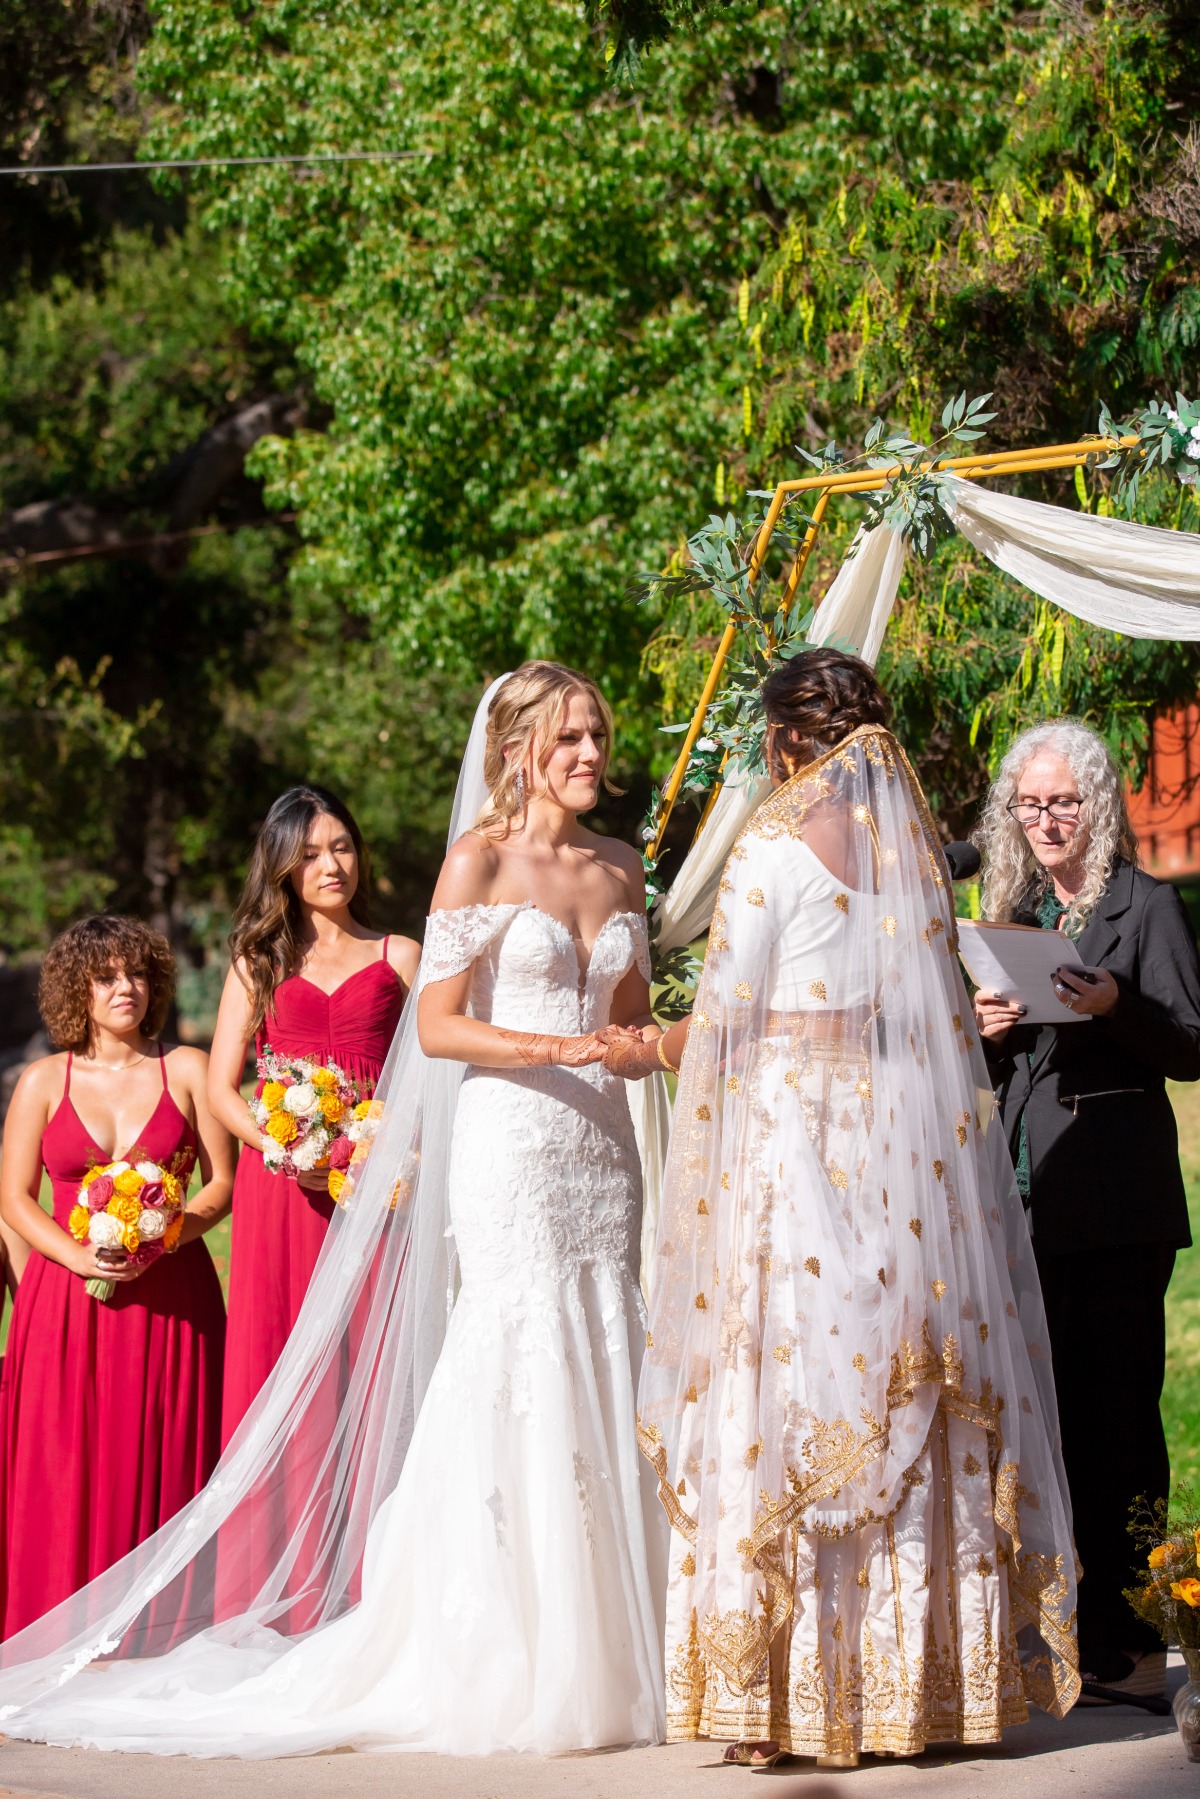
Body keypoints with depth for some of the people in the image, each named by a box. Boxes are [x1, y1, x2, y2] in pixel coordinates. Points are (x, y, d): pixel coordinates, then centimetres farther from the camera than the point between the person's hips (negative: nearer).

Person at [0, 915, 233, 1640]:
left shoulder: (186, 1070, 6)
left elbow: (223, 1182, 5)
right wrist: (78, 1254, -12)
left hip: (171, 1297, 0)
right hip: (70, 1296, 0)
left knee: (162, 1459, -3)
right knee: (68, 1463, -5)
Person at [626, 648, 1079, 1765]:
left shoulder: (776, 846, -7)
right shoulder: (913, 843, 10)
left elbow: (726, 1023, -7)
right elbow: (929, 1006, 14)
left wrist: (646, 1050, 7)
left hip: (795, 1135, -6)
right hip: (911, 1150, 6)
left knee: (786, 1405, -3)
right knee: (908, 1417, 9)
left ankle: (784, 1701, -3)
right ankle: (929, 1675, 13)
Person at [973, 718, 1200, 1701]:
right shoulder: (1012, 910, 17)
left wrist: (1115, 1007, -23)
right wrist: (988, 1029, -1)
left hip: (1116, 1202, -6)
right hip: (1026, 1197, 6)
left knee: (1117, 1407, -5)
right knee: (1044, 1406, 7)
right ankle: (1056, 1625, 15)